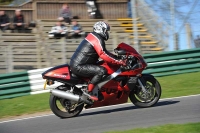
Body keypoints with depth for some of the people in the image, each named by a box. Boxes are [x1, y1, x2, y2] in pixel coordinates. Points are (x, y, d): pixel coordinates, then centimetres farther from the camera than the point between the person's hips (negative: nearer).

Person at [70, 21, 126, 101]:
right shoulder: (97, 40, -13)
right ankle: (88, 93, -23)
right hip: (79, 67, -11)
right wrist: (118, 62, -23)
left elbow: (104, 52, 26)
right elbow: (103, 55, -26)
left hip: (76, 64, 11)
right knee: (101, 71, -23)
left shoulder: (92, 36, 18)